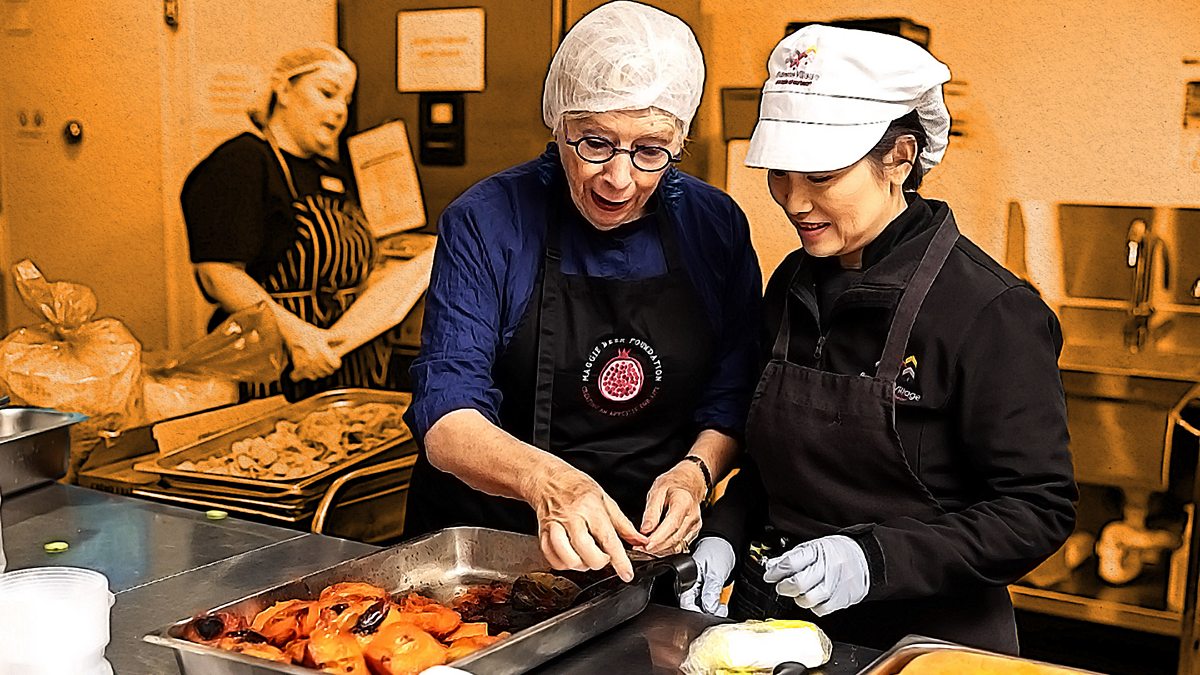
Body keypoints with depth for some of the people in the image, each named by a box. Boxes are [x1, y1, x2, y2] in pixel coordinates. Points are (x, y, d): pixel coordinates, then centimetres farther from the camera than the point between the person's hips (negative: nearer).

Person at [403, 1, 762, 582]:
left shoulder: (715, 224, 0)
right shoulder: (487, 220, -10)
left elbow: (730, 400, 6)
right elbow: (445, 415, -17)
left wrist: (694, 471, -16)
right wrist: (544, 480, -37)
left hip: (650, 541, 2)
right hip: (485, 544, -2)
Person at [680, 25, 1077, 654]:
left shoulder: (989, 311, -18)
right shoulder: (793, 284, 3)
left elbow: (1037, 512, -16)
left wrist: (875, 559, -26)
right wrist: (722, 536, -2)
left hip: (918, 637, -5)